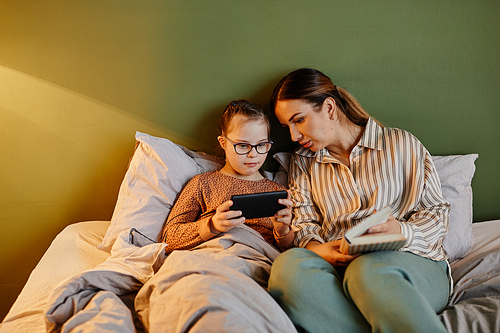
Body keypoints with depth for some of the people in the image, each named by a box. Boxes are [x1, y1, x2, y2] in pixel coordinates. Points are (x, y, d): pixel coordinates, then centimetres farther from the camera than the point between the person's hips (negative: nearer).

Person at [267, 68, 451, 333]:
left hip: (410, 260, -3)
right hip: (338, 268, 3)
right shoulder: (302, 162, 22)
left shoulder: (402, 144, 11)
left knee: (367, 271, -41)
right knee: (289, 264, -35)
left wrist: (402, 231, -13)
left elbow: (437, 213, 9)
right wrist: (317, 249, -11)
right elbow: (304, 224, 13)